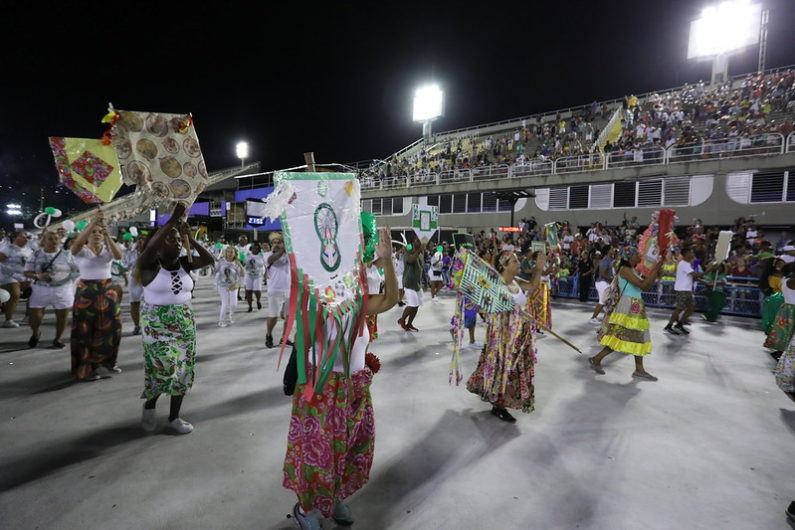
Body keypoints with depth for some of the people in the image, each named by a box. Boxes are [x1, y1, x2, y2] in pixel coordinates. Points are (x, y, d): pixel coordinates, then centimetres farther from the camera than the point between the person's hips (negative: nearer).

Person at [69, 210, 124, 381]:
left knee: (111, 327, 8)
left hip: (108, 291, 3)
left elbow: (119, 255, -18)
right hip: (86, 292, -3)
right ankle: (85, 368, 12)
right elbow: (77, 242, -27)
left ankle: (107, 360, 28)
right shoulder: (81, 250, -3)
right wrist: (92, 222, -36)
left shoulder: (107, 249, 4)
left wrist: (108, 236, -32)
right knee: (86, 330, 3)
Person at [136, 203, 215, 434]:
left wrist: (191, 239, -15)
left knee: (183, 369, 7)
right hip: (157, 325, -5)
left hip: (185, 324, 5)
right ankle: (149, 406, 21)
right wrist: (174, 219, -29)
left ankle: (174, 417, 22)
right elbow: (151, 244, -29)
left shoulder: (184, 263, 3)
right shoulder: (149, 265, -10)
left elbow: (209, 260, -6)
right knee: (165, 368, -11)